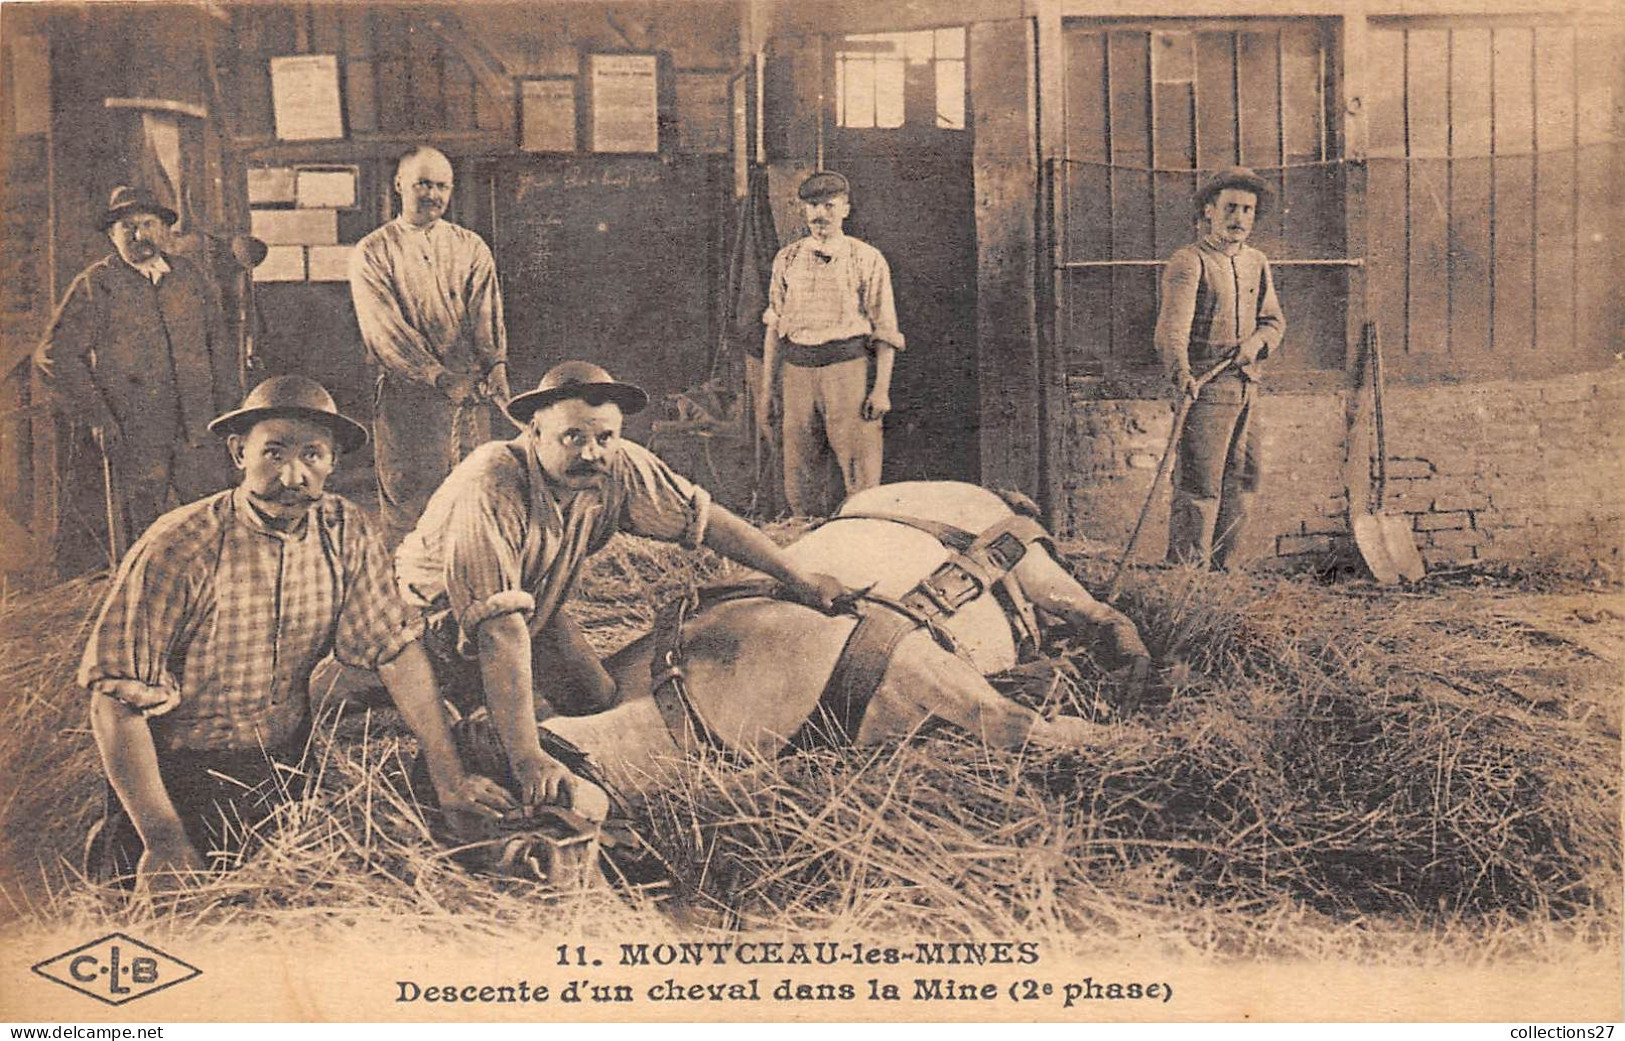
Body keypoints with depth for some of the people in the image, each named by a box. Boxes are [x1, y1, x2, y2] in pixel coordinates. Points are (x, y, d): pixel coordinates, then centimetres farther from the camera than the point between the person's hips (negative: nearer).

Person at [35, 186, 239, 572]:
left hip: (198, 432, 4)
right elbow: (53, 356, -2)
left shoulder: (189, 276, 12)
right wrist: (95, 417, -9)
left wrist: (226, 402, 10)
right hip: (131, 435, -3)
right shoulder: (95, 284, 0)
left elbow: (218, 339, 20)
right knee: (138, 538, 3)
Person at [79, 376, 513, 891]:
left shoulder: (346, 534, -7)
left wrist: (448, 775, -12)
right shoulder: (176, 550, -19)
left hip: (284, 768, 4)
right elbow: (117, 699, -18)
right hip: (179, 776, -4)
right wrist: (163, 838, -21)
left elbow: (396, 647, -5)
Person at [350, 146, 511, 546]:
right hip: (406, 396, -2)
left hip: (471, 392, 3)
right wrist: (439, 377, -20)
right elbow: (385, 329, -8)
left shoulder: (471, 247, 15)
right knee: (406, 496, -2)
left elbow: (487, 313, 4)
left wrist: (496, 366, -16)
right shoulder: (371, 253, 4)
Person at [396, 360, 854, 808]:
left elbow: (705, 518, -10)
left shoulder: (620, 467, -23)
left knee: (599, 699, -5)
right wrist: (527, 758, -46)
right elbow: (501, 629, -43)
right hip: (444, 616, -5)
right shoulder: (492, 488, -40)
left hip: (535, 607, 5)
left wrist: (798, 578, -5)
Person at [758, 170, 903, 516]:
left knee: (862, 480, -7)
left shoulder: (867, 259, 6)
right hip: (797, 369, 3)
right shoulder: (787, 259, 15)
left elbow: (885, 330, 4)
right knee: (799, 485, 4)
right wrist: (766, 392, 11)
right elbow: (774, 328, 17)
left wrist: (881, 388, -7)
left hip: (848, 366, -3)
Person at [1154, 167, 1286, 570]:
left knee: (1243, 482, 13)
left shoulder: (1257, 263, 15)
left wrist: (1254, 343, -4)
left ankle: (1223, 564, 25)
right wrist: (1181, 372, -41)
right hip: (1203, 386, -8)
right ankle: (1185, 570, -3)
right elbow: (1172, 325, -23)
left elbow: (1274, 321, 20)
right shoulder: (1188, 261, -9)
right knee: (1199, 485, -9)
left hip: (1247, 386, 8)